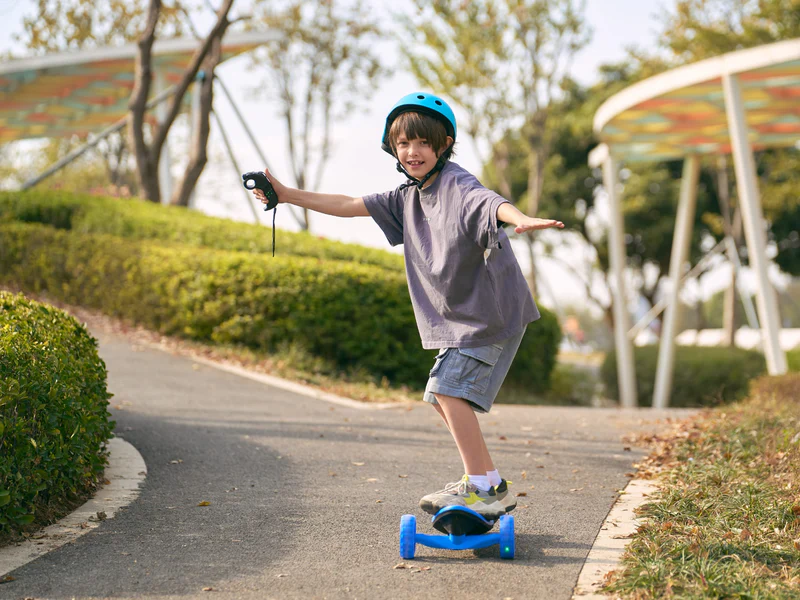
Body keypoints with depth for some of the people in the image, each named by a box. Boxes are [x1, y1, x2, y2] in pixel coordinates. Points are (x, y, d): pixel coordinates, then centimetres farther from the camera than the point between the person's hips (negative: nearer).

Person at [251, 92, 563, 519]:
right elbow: (350, 206, 13)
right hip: (461, 315, 10)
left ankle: (490, 490, -15)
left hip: (493, 310, -10)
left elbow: (492, 203, -40)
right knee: (442, 397, 17)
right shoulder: (409, 197, 8)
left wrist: (522, 219, -62)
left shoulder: (457, 186, -18)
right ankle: (479, 479, 31)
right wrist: (288, 195, 12)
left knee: (449, 388, -19)